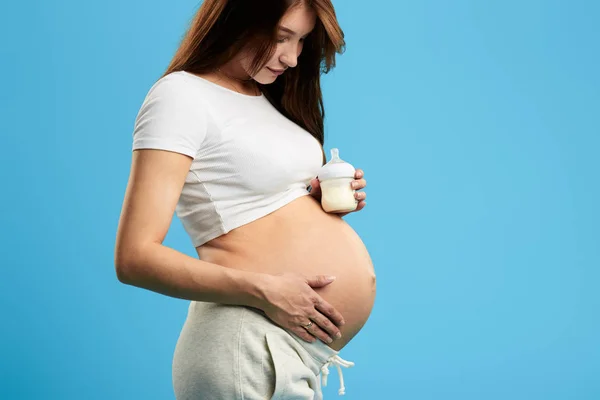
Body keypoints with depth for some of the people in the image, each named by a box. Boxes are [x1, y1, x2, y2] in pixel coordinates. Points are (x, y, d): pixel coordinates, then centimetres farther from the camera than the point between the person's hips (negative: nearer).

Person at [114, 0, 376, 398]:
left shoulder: (267, 94, 13)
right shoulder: (182, 95, -11)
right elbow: (136, 257, -18)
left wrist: (326, 197, 3)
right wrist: (265, 290, -24)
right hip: (256, 349, -8)